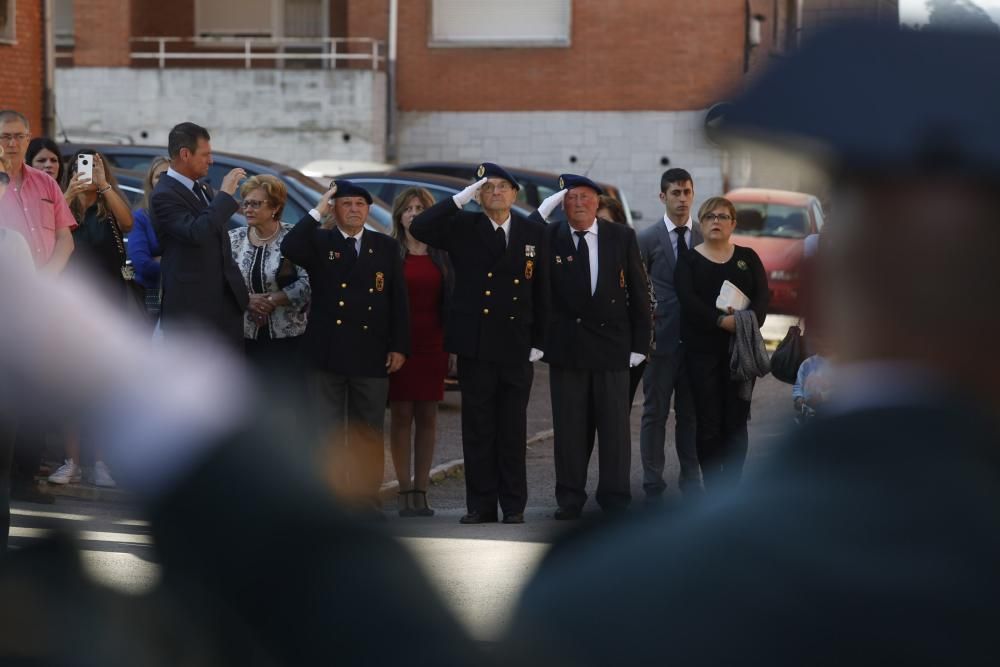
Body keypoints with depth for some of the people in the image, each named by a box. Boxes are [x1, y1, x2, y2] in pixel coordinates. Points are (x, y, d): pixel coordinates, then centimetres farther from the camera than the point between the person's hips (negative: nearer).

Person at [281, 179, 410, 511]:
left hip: (371, 355, 1)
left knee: (369, 434, 6)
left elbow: (399, 300, 6)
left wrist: (399, 346, -1)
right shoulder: (319, 242, 5)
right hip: (327, 353, -1)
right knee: (328, 433, 3)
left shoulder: (387, 247, 9)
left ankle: (366, 500, 14)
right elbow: (289, 248, -18)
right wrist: (318, 211, -15)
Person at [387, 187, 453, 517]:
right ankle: (405, 491, 2)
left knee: (427, 416, 3)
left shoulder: (443, 254, 7)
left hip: (432, 344, 2)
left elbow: (451, 298, 8)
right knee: (401, 415, -1)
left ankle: (421, 490, 7)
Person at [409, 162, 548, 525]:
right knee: (477, 428, 3)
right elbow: (419, 228, -13)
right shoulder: (463, 228, 3)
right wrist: (462, 197, -14)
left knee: (513, 430, 5)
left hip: (517, 346, 1)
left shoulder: (534, 232, 7)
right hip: (475, 344, -1)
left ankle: (514, 506, 12)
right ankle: (480, 505, 10)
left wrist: (539, 341, 4)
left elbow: (542, 290, 8)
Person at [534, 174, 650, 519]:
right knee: (569, 426, 5)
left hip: (612, 345, 0)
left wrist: (639, 343, 0)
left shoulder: (622, 237, 2)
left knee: (615, 425, 3)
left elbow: (638, 293, 4)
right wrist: (542, 212, -18)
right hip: (566, 345, 0)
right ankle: (570, 499, 13)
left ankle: (615, 499, 12)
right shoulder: (549, 238, 1)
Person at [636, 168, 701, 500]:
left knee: (690, 412, 9)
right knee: (655, 413, 2)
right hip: (661, 337, -2)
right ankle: (653, 483, 6)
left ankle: (690, 478, 17)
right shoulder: (647, 239, 0)